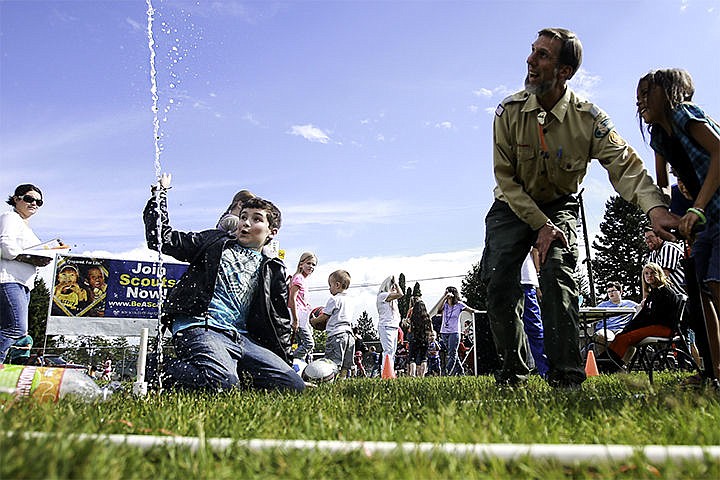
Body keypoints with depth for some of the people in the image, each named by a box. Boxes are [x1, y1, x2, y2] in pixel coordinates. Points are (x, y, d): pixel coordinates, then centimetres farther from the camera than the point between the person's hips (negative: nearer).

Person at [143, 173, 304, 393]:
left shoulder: (273, 270, 22)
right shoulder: (215, 241, 18)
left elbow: (279, 321, 22)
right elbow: (161, 238, 12)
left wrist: (285, 363, 15)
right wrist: (160, 192, 16)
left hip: (242, 337, 4)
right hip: (200, 327, -3)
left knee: (295, 386, -14)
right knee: (222, 382, -34)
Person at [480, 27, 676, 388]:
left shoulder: (589, 118, -17)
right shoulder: (509, 112, -16)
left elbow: (625, 165, -25)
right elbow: (505, 178, -15)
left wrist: (655, 207, -45)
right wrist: (541, 225, -23)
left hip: (559, 206, -1)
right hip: (512, 207, 1)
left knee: (556, 272, -24)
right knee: (499, 281, -10)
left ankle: (566, 376, -15)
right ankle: (512, 372, 7)